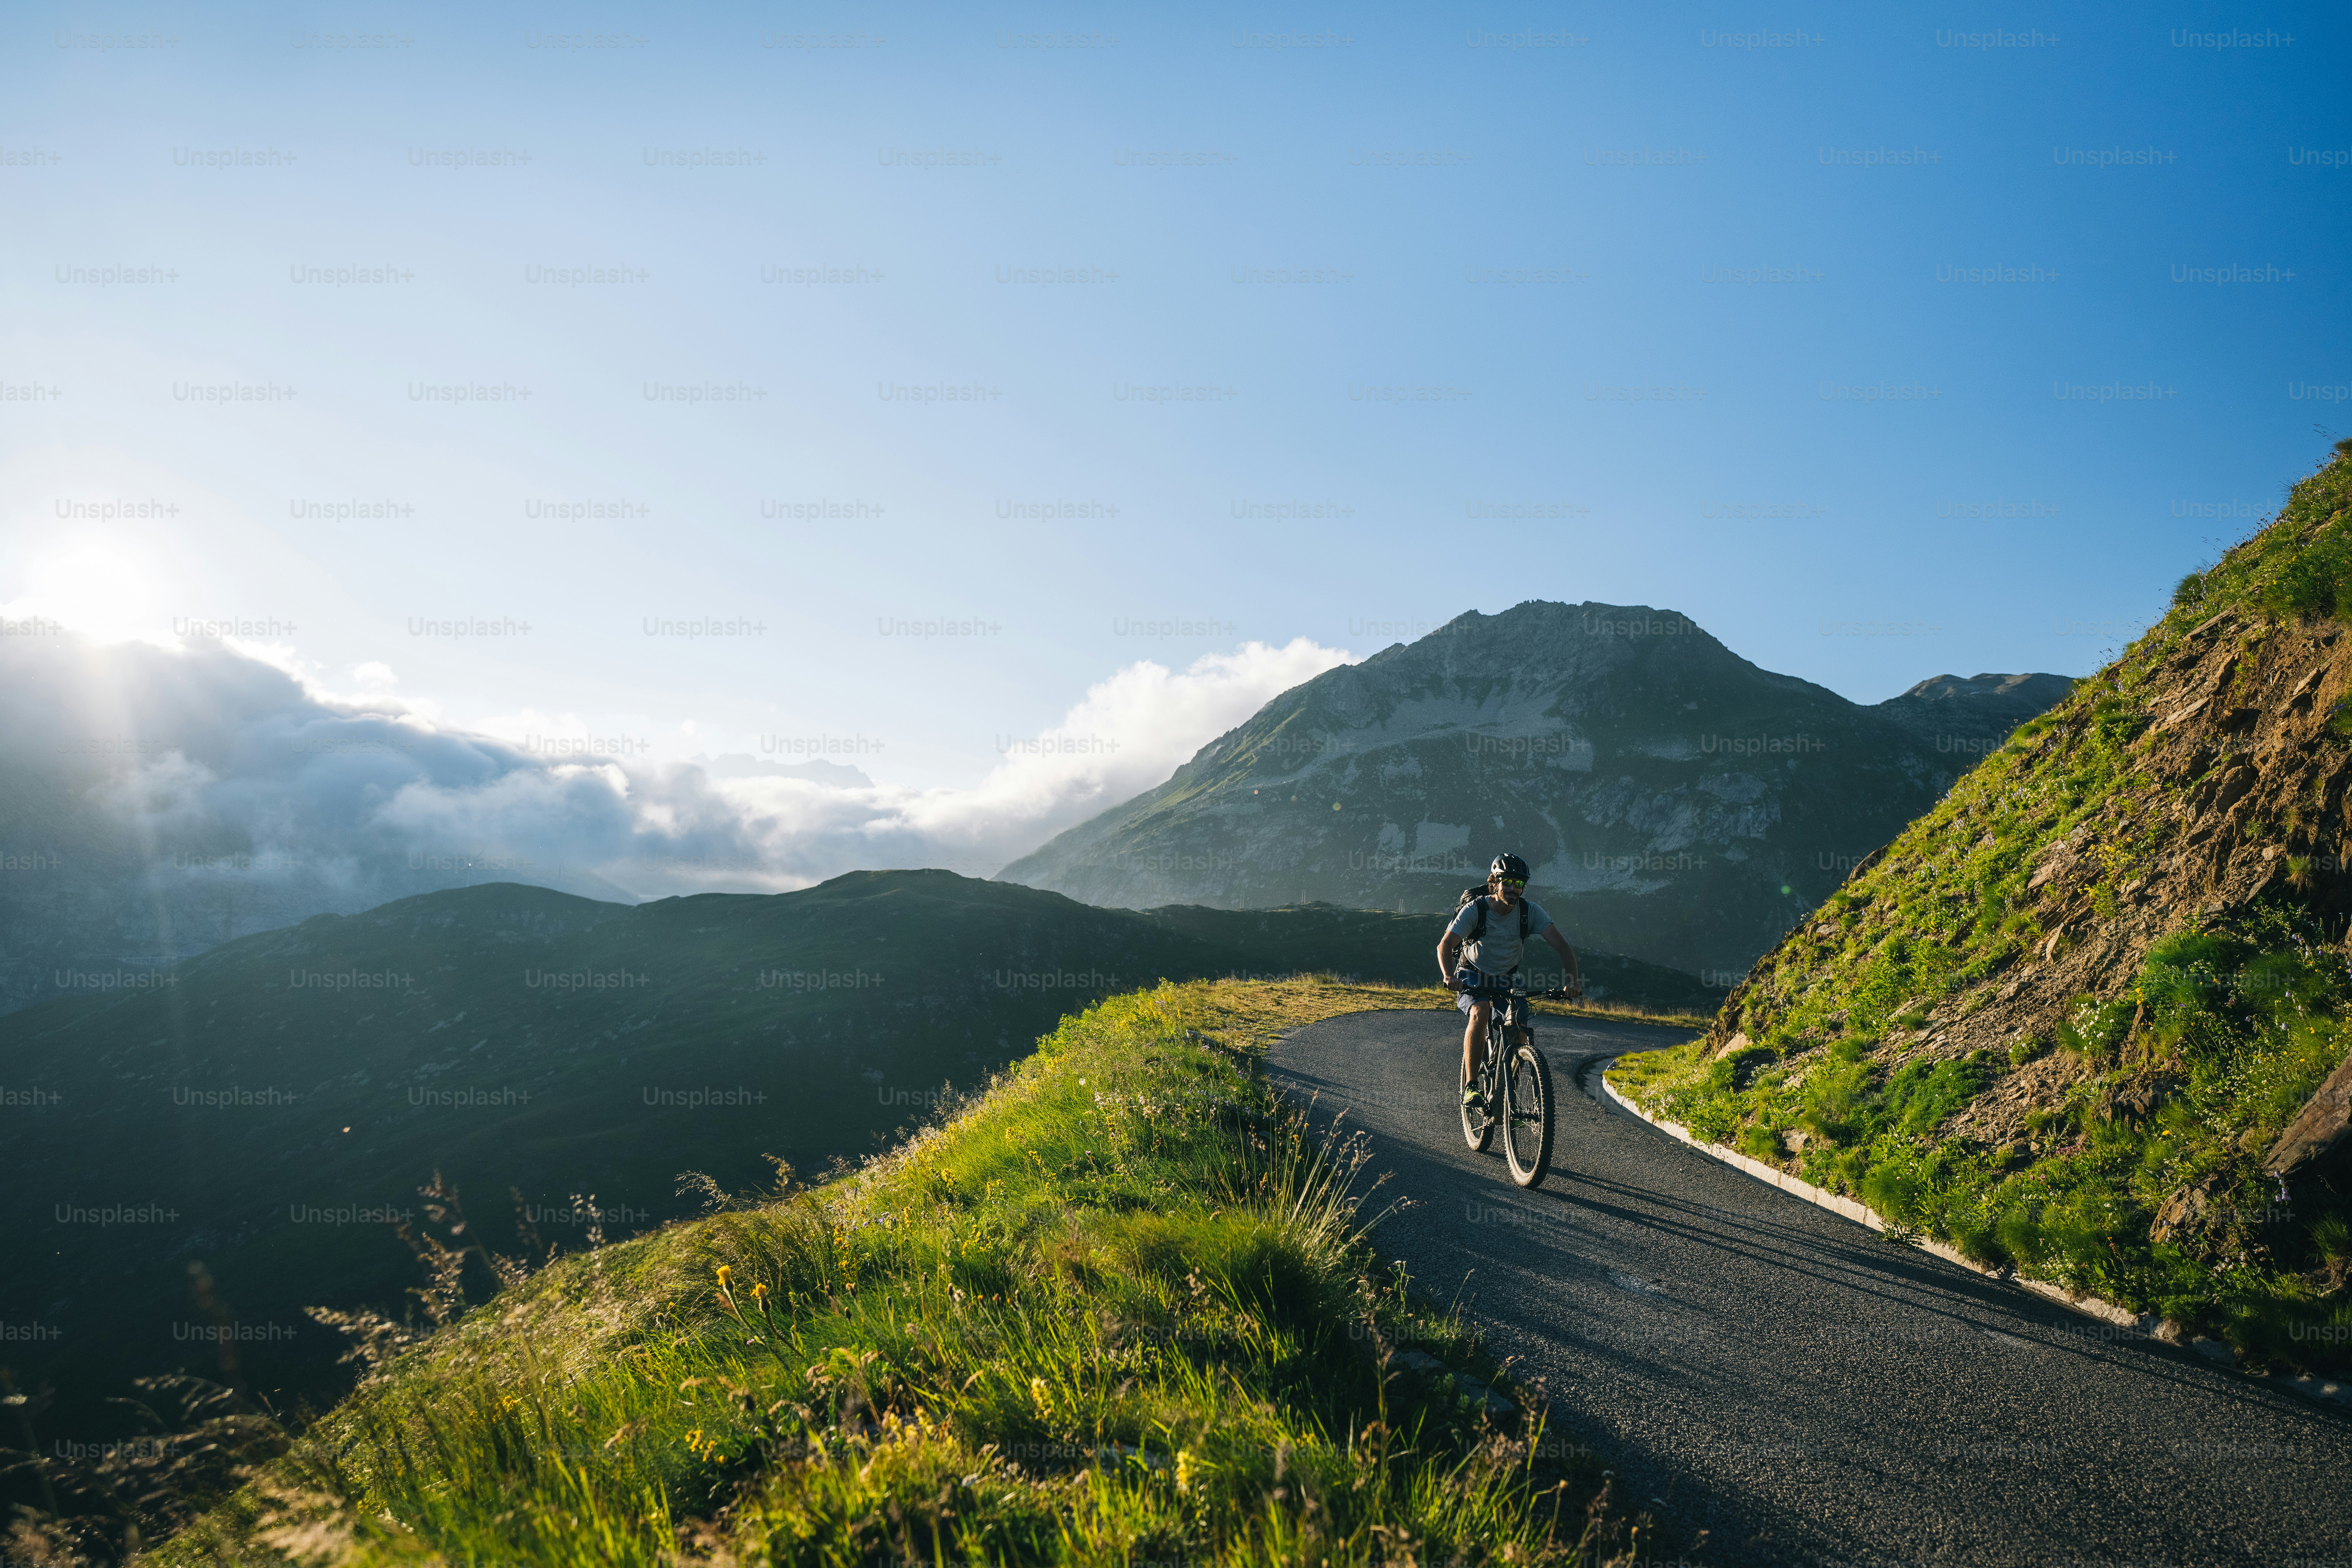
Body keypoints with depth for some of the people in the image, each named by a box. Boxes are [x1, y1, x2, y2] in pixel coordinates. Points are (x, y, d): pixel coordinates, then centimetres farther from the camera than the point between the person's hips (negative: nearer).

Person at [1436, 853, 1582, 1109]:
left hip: (1507, 977, 3)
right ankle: (1470, 1087, -27)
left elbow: (1561, 946, -25)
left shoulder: (1530, 911, -19)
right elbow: (1445, 945, -30)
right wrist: (1449, 977, -50)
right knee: (1481, 1012, -32)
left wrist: (1573, 980, -42)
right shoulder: (1475, 909, -24)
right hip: (1473, 975, -3)